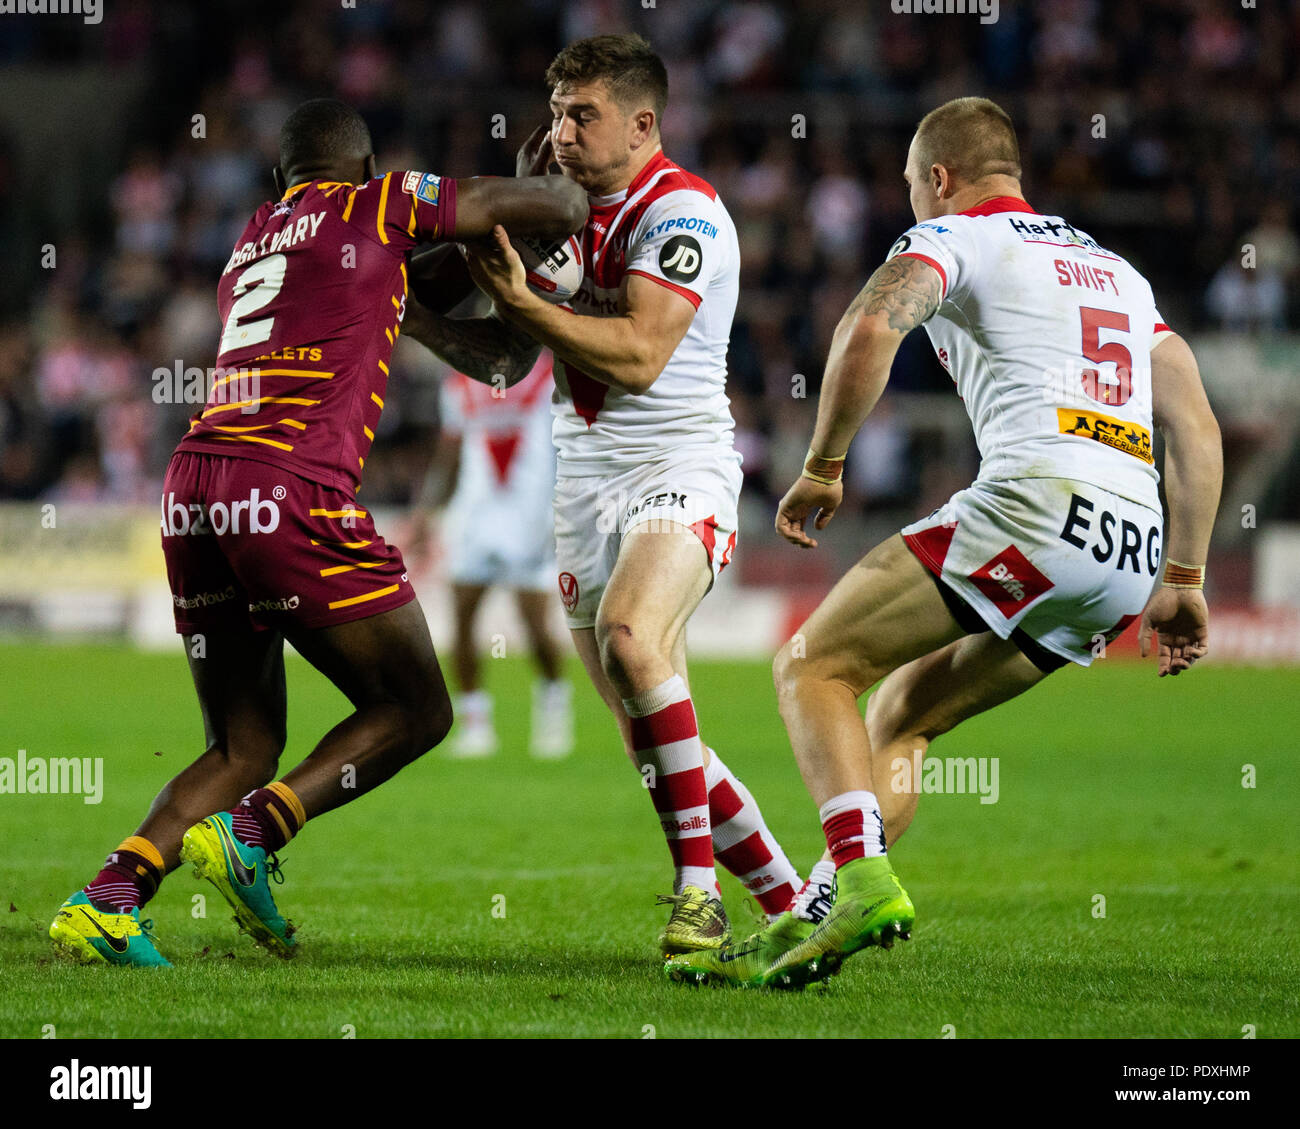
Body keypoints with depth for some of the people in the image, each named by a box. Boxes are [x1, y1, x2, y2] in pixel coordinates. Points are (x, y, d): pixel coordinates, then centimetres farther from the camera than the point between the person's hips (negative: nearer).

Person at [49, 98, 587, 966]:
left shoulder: (250, 244, 27)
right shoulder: (376, 208, 8)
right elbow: (553, 205, 11)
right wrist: (577, 210, 32)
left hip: (193, 486, 7)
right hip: (290, 491, -7)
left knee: (246, 746, 15)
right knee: (414, 711, 6)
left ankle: (108, 899, -2)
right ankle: (250, 835, -10)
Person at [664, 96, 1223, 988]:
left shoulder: (952, 238, 9)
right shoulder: (1117, 270, 31)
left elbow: (870, 328, -13)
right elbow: (1197, 429, 24)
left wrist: (822, 467, -2)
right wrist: (1185, 582, 25)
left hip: (1039, 502, -8)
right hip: (1135, 556, 8)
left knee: (813, 667, 0)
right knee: (901, 713, 19)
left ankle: (866, 882, -22)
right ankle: (797, 936, 10)